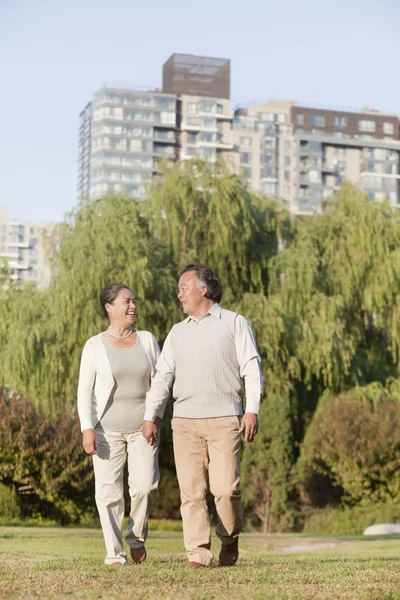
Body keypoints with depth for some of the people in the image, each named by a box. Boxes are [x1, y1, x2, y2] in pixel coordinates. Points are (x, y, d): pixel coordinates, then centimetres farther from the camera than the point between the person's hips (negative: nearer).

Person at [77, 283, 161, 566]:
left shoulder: (147, 340, 7)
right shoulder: (95, 345, 0)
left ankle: (137, 537, 15)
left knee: (146, 485, -11)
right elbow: (85, 389, -2)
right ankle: (115, 553, 5)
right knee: (109, 491, -5)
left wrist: (156, 418, -2)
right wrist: (87, 429, -12)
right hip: (107, 429, -1)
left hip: (142, 427, 2)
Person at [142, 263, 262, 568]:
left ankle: (230, 538, 14)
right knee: (192, 491, -4)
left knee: (226, 488, -10)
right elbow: (162, 377, 17)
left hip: (224, 420, -4)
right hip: (184, 421, 4)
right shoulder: (178, 332, 21)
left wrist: (252, 410, -10)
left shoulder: (234, 323, 9)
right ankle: (198, 554, -3)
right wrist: (150, 417, 8)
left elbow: (251, 368, 1)